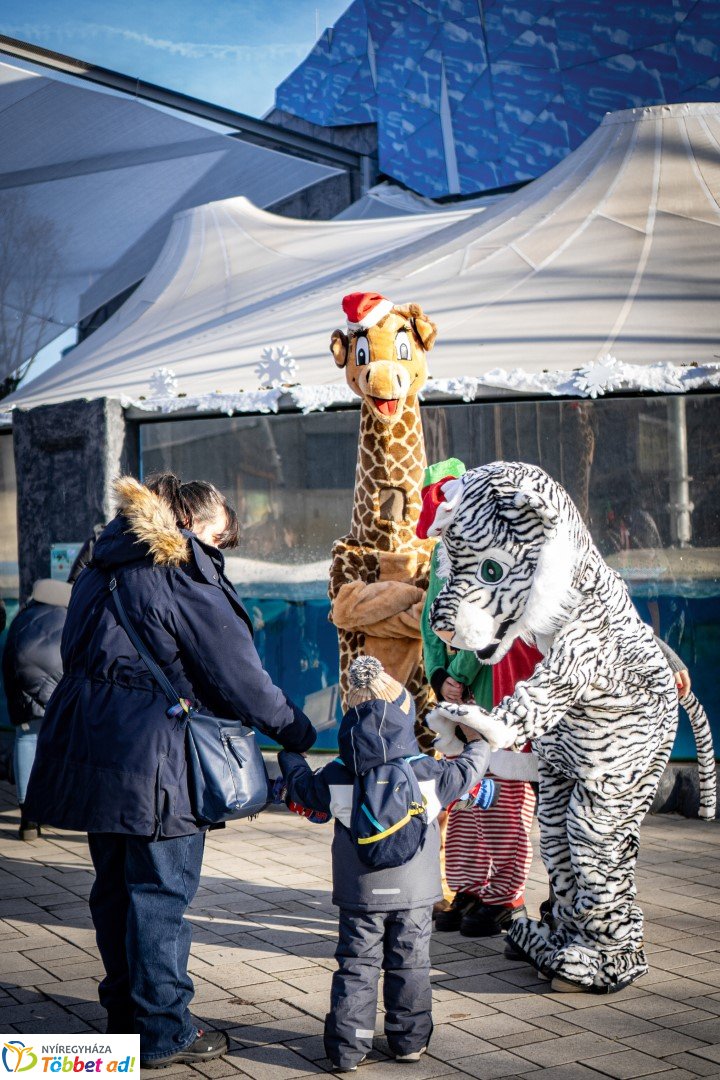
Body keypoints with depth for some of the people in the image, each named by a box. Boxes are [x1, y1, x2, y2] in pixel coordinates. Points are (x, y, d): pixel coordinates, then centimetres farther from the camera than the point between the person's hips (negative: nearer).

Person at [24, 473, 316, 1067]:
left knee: (115, 885, 17)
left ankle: (125, 1012, 29)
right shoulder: (185, 574, -10)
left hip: (90, 745, 8)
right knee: (161, 891, 1)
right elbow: (240, 677, -10)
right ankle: (162, 1031, 9)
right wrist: (300, 732, 1)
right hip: (154, 755, -8)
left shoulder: (104, 566, 15)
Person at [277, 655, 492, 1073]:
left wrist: (291, 756, 29)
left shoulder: (336, 778, -8)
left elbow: (302, 787, 8)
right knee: (410, 963, 12)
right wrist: (478, 743, 29)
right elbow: (467, 772, 7)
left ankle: (349, 1046, 6)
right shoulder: (430, 774, -9)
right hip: (415, 891, 0)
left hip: (360, 894, 0)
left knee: (356, 964, 7)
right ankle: (410, 1039, 21)